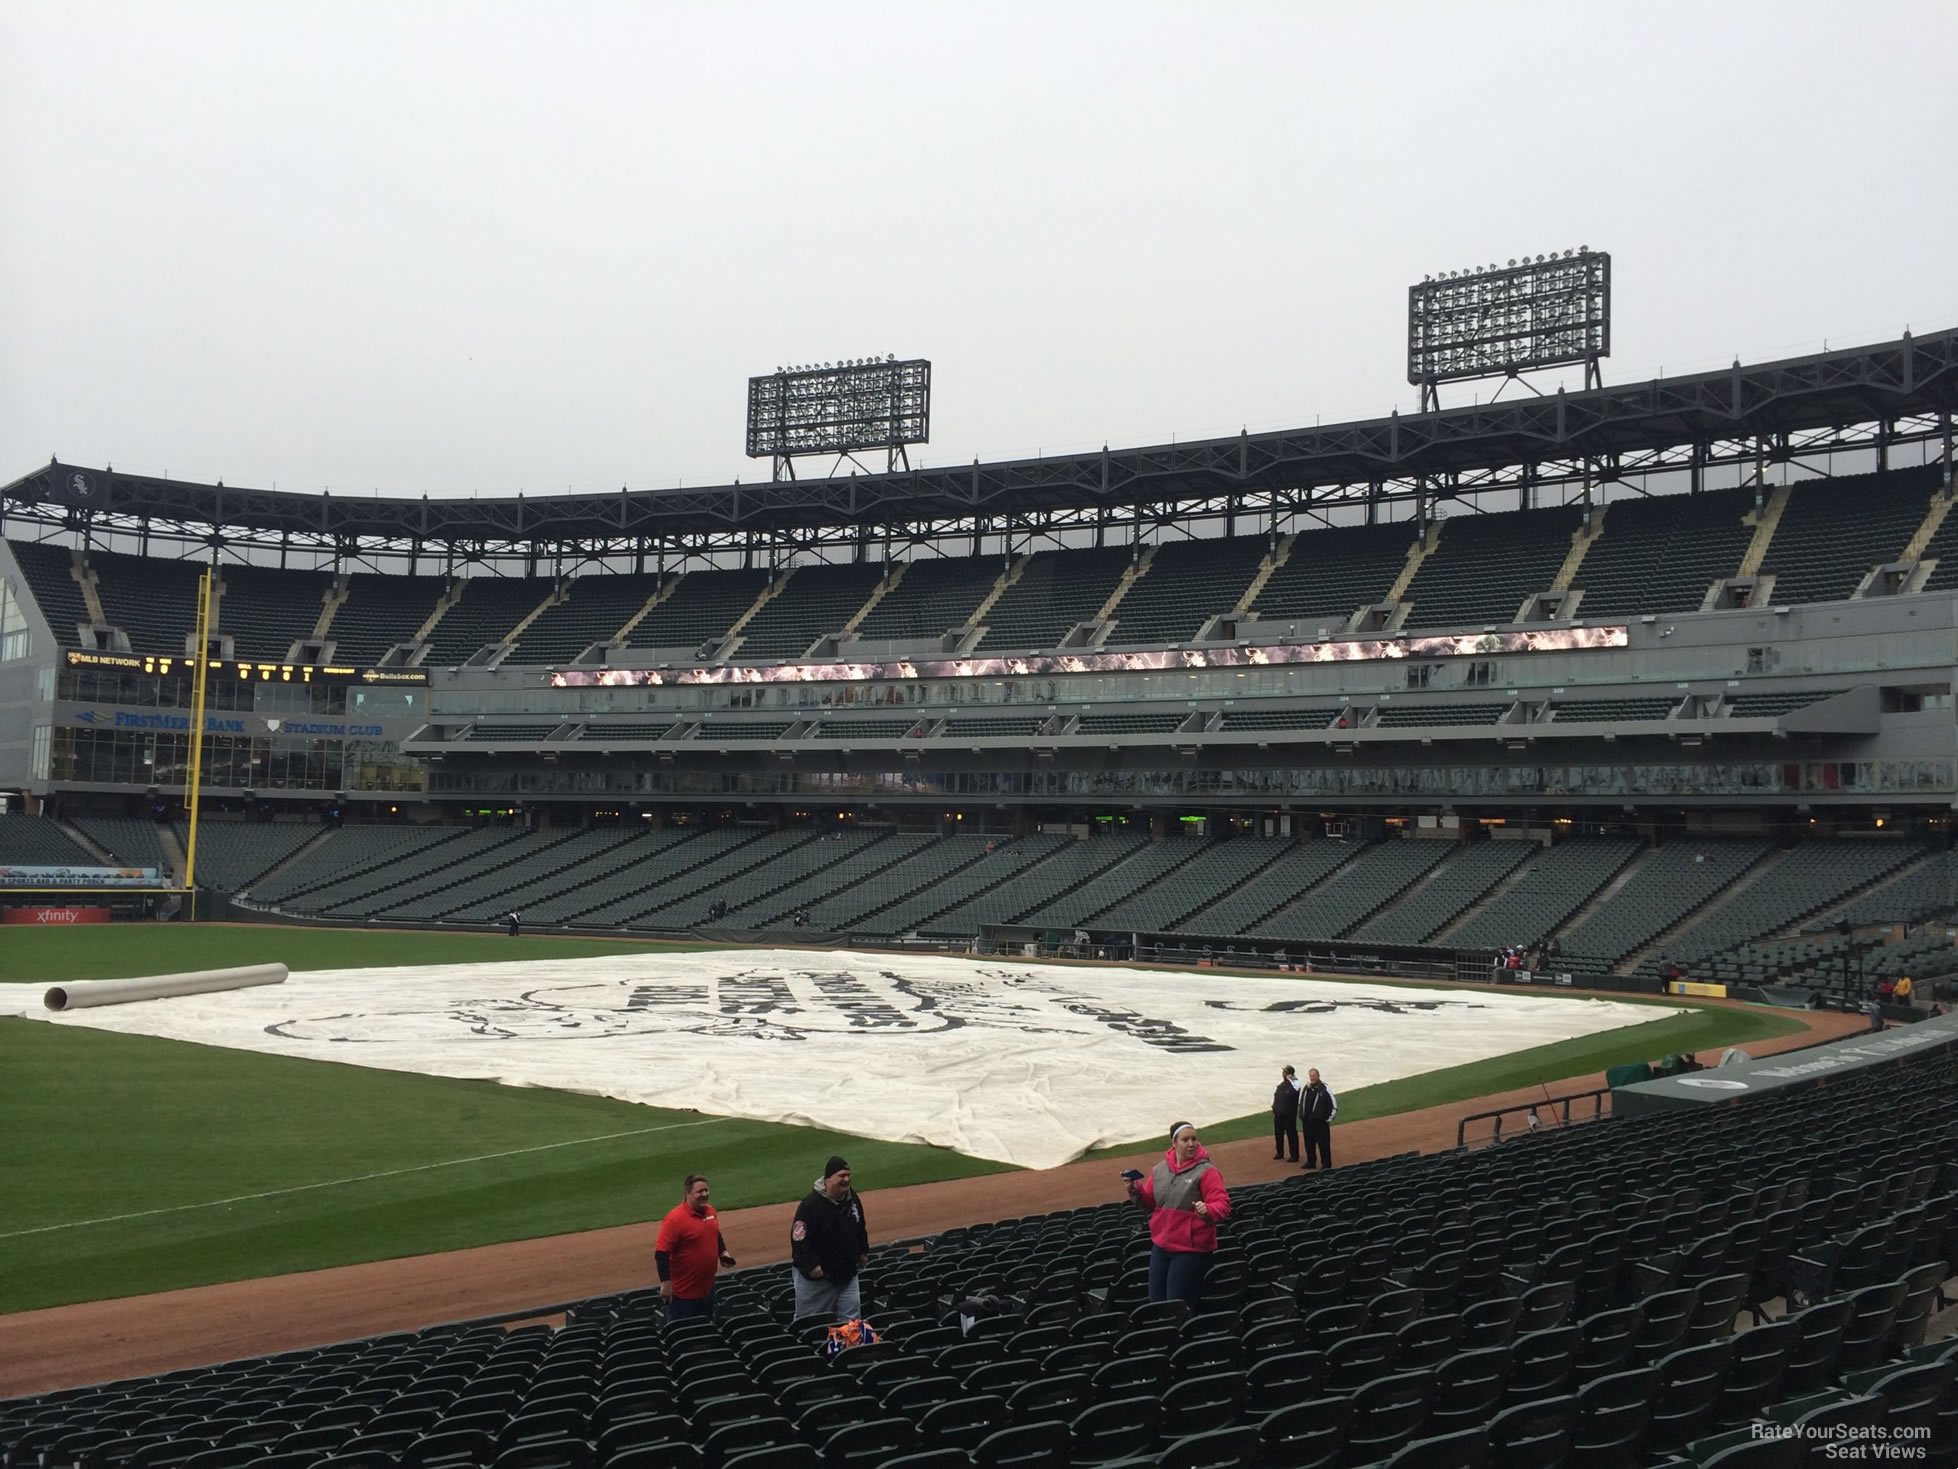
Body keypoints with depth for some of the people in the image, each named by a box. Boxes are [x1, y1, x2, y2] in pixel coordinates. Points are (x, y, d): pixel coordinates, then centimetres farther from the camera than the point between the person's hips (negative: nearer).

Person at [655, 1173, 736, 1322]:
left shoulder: (710, 1211, 4)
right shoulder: (675, 1219, -22)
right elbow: (661, 1252, -23)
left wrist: (723, 1252, 5)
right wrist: (665, 1283, -26)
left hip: (707, 1287, 8)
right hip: (683, 1292, -8)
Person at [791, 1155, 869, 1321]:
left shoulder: (853, 1200, 4)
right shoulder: (811, 1205, -21)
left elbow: (861, 1228, 21)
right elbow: (798, 1237, -22)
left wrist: (863, 1252, 20)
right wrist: (810, 1265, -24)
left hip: (848, 1274, 6)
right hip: (816, 1277, -6)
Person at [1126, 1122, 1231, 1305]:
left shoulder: (1206, 1171, -12)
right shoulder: (1160, 1169, 6)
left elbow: (1222, 1204, -19)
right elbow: (1149, 1202, 15)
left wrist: (1208, 1211, -40)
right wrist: (1137, 1191, -5)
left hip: (1191, 1250, -6)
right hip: (1161, 1246, 6)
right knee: (1156, 1303, 14)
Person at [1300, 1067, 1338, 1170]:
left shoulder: (1325, 1089, -10)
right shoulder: (1305, 1089, 8)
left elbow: (1334, 1105, -7)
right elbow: (1300, 1103, 22)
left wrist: (1328, 1119, -6)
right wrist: (1302, 1117, 16)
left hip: (1320, 1122, -6)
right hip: (1307, 1122, 6)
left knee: (1323, 1144, -1)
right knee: (1309, 1143, 13)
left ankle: (1326, 1164, 7)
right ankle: (1310, 1162, 25)